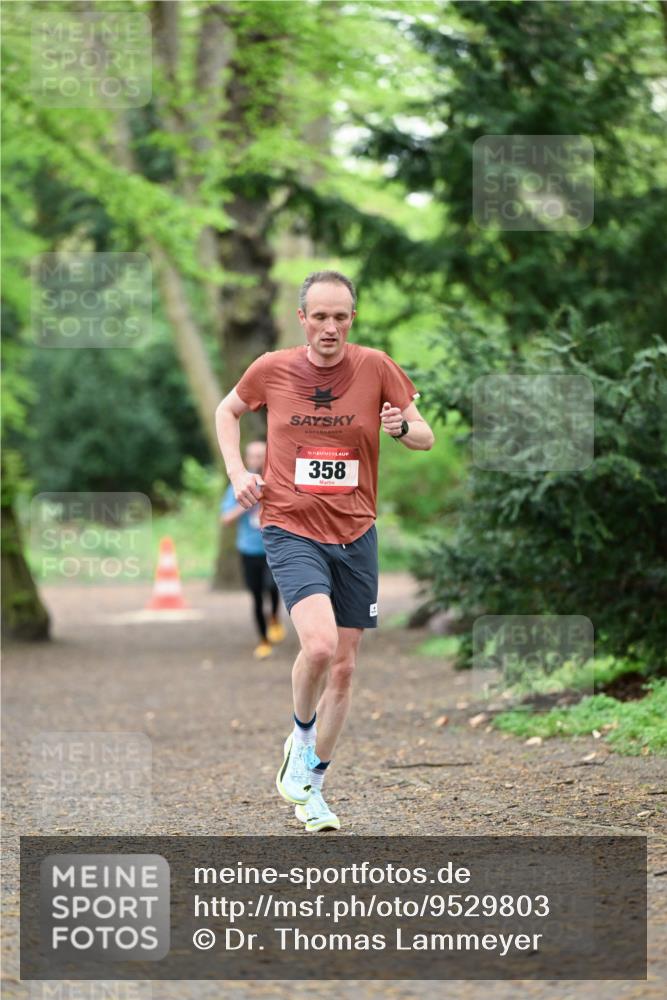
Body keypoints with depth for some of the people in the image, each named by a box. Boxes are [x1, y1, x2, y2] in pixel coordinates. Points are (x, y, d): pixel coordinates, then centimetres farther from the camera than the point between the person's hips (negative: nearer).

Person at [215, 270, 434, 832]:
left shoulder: (375, 367, -3)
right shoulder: (271, 370, -3)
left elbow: (426, 437, 4)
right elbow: (227, 412, 17)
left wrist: (402, 427, -19)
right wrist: (237, 473, 2)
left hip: (355, 534, 2)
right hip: (291, 531, -2)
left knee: (344, 666, 7)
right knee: (320, 644, -25)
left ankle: (311, 787, 24)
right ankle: (301, 735, 5)